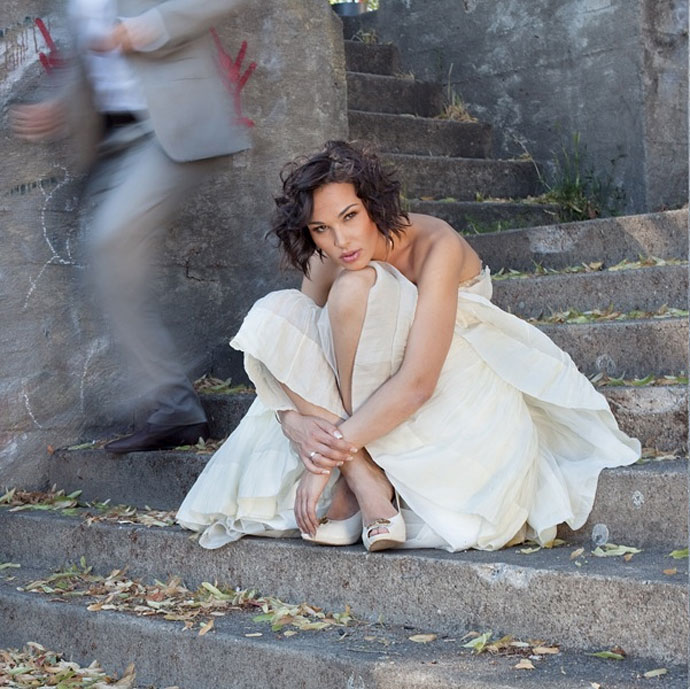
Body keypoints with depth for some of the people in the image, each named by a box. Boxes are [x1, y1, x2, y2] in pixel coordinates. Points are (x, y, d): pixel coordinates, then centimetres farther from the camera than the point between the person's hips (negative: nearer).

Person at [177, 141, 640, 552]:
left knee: (354, 287, -29)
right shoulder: (327, 263, -5)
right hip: (378, 410, 6)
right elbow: (282, 360, -5)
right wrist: (296, 423, -28)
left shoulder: (436, 248, -23)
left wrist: (331, 455, -30)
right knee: (271, 315, -15)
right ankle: (365, 477, -22)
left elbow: (417, 383, -31)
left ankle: (362, 478, -20)